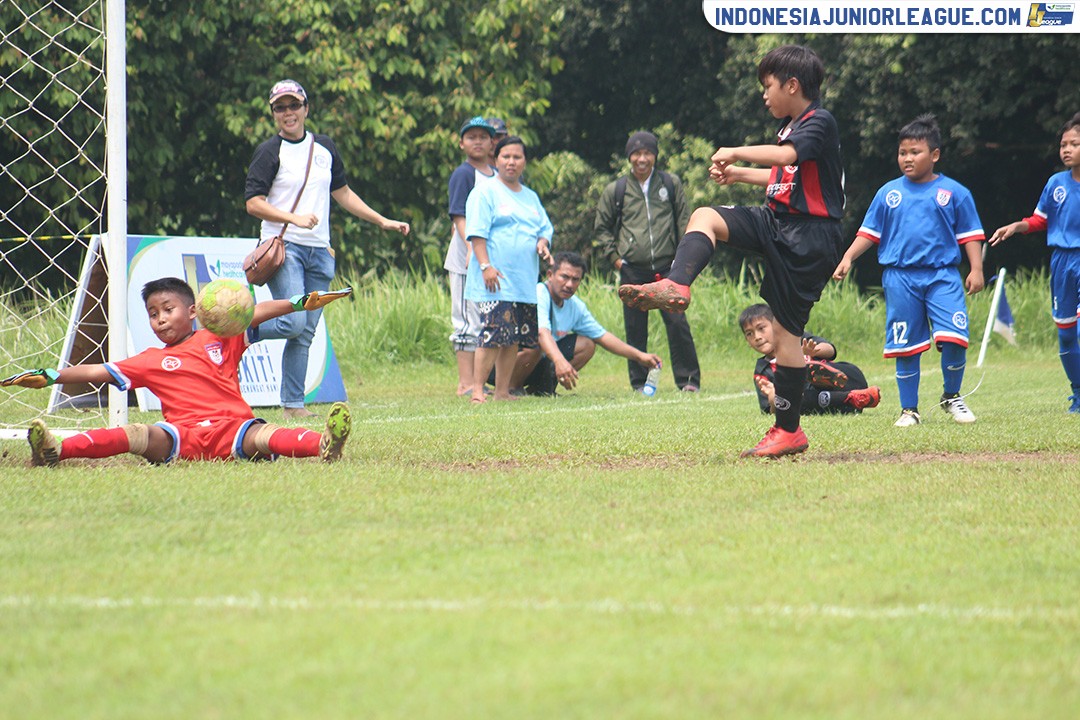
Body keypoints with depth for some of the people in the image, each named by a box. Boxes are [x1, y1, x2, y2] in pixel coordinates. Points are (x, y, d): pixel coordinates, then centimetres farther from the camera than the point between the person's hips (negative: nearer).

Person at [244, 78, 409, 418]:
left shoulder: (325, 148, 16)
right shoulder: (269, 152, -2)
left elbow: (342, 193, 26)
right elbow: (253, 202, -10)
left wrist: (383, 221, 22)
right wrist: (294, 218, -23)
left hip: (318, 251, 6)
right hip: (283, 248, -6)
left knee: (305, 334, 2)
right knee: (294, 322, -21)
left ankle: (293, 404, 4)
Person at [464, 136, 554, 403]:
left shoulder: (530, 197, 21)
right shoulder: (485, 192, -1)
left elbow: (545, 228, 26)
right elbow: (477, 232, -9)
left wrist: (543, 243, 2)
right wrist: (485, 265, -19)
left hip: (525, 281, 7)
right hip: (496, 279, -7)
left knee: (514, 338, 6)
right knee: (493, 335, -16)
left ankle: (503, 391, 11)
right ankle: (477, 390, -14)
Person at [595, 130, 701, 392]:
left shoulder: (671, 184, 8)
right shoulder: (615, 191, 8)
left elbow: (684, 221, 12)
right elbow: (601, 227, 17)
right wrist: (614, 257, 6)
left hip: (666, 269, -1)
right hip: (632, 271, 1)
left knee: (677, 322, -10)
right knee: (635, 329, 3)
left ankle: (688, 379, -4)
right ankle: (639, 382, 11)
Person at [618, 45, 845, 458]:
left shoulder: (819, 122, -13)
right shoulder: (790, 125, 15)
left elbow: (787, 155, -32)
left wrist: (735, 153, -21)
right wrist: (737, 174, 20)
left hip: (808, 240, -9)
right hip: (776, 223, 9)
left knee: (787, 330, -5)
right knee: (704, 218, -5)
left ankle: (789, 431, 1)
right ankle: (675, 288, -25)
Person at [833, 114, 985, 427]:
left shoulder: (954, 193, 4)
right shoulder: (888, 193, 9)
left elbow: (970, 234, 6)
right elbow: (869, 233, 12)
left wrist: (976, 269, -3)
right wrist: (848, 258, 1)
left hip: (943, 275, -2)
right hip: (900, 278, 2)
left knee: (953, 338, -14)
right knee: (905, 347, 3)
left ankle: (951, 397, 8)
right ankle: (909, 409, 14)